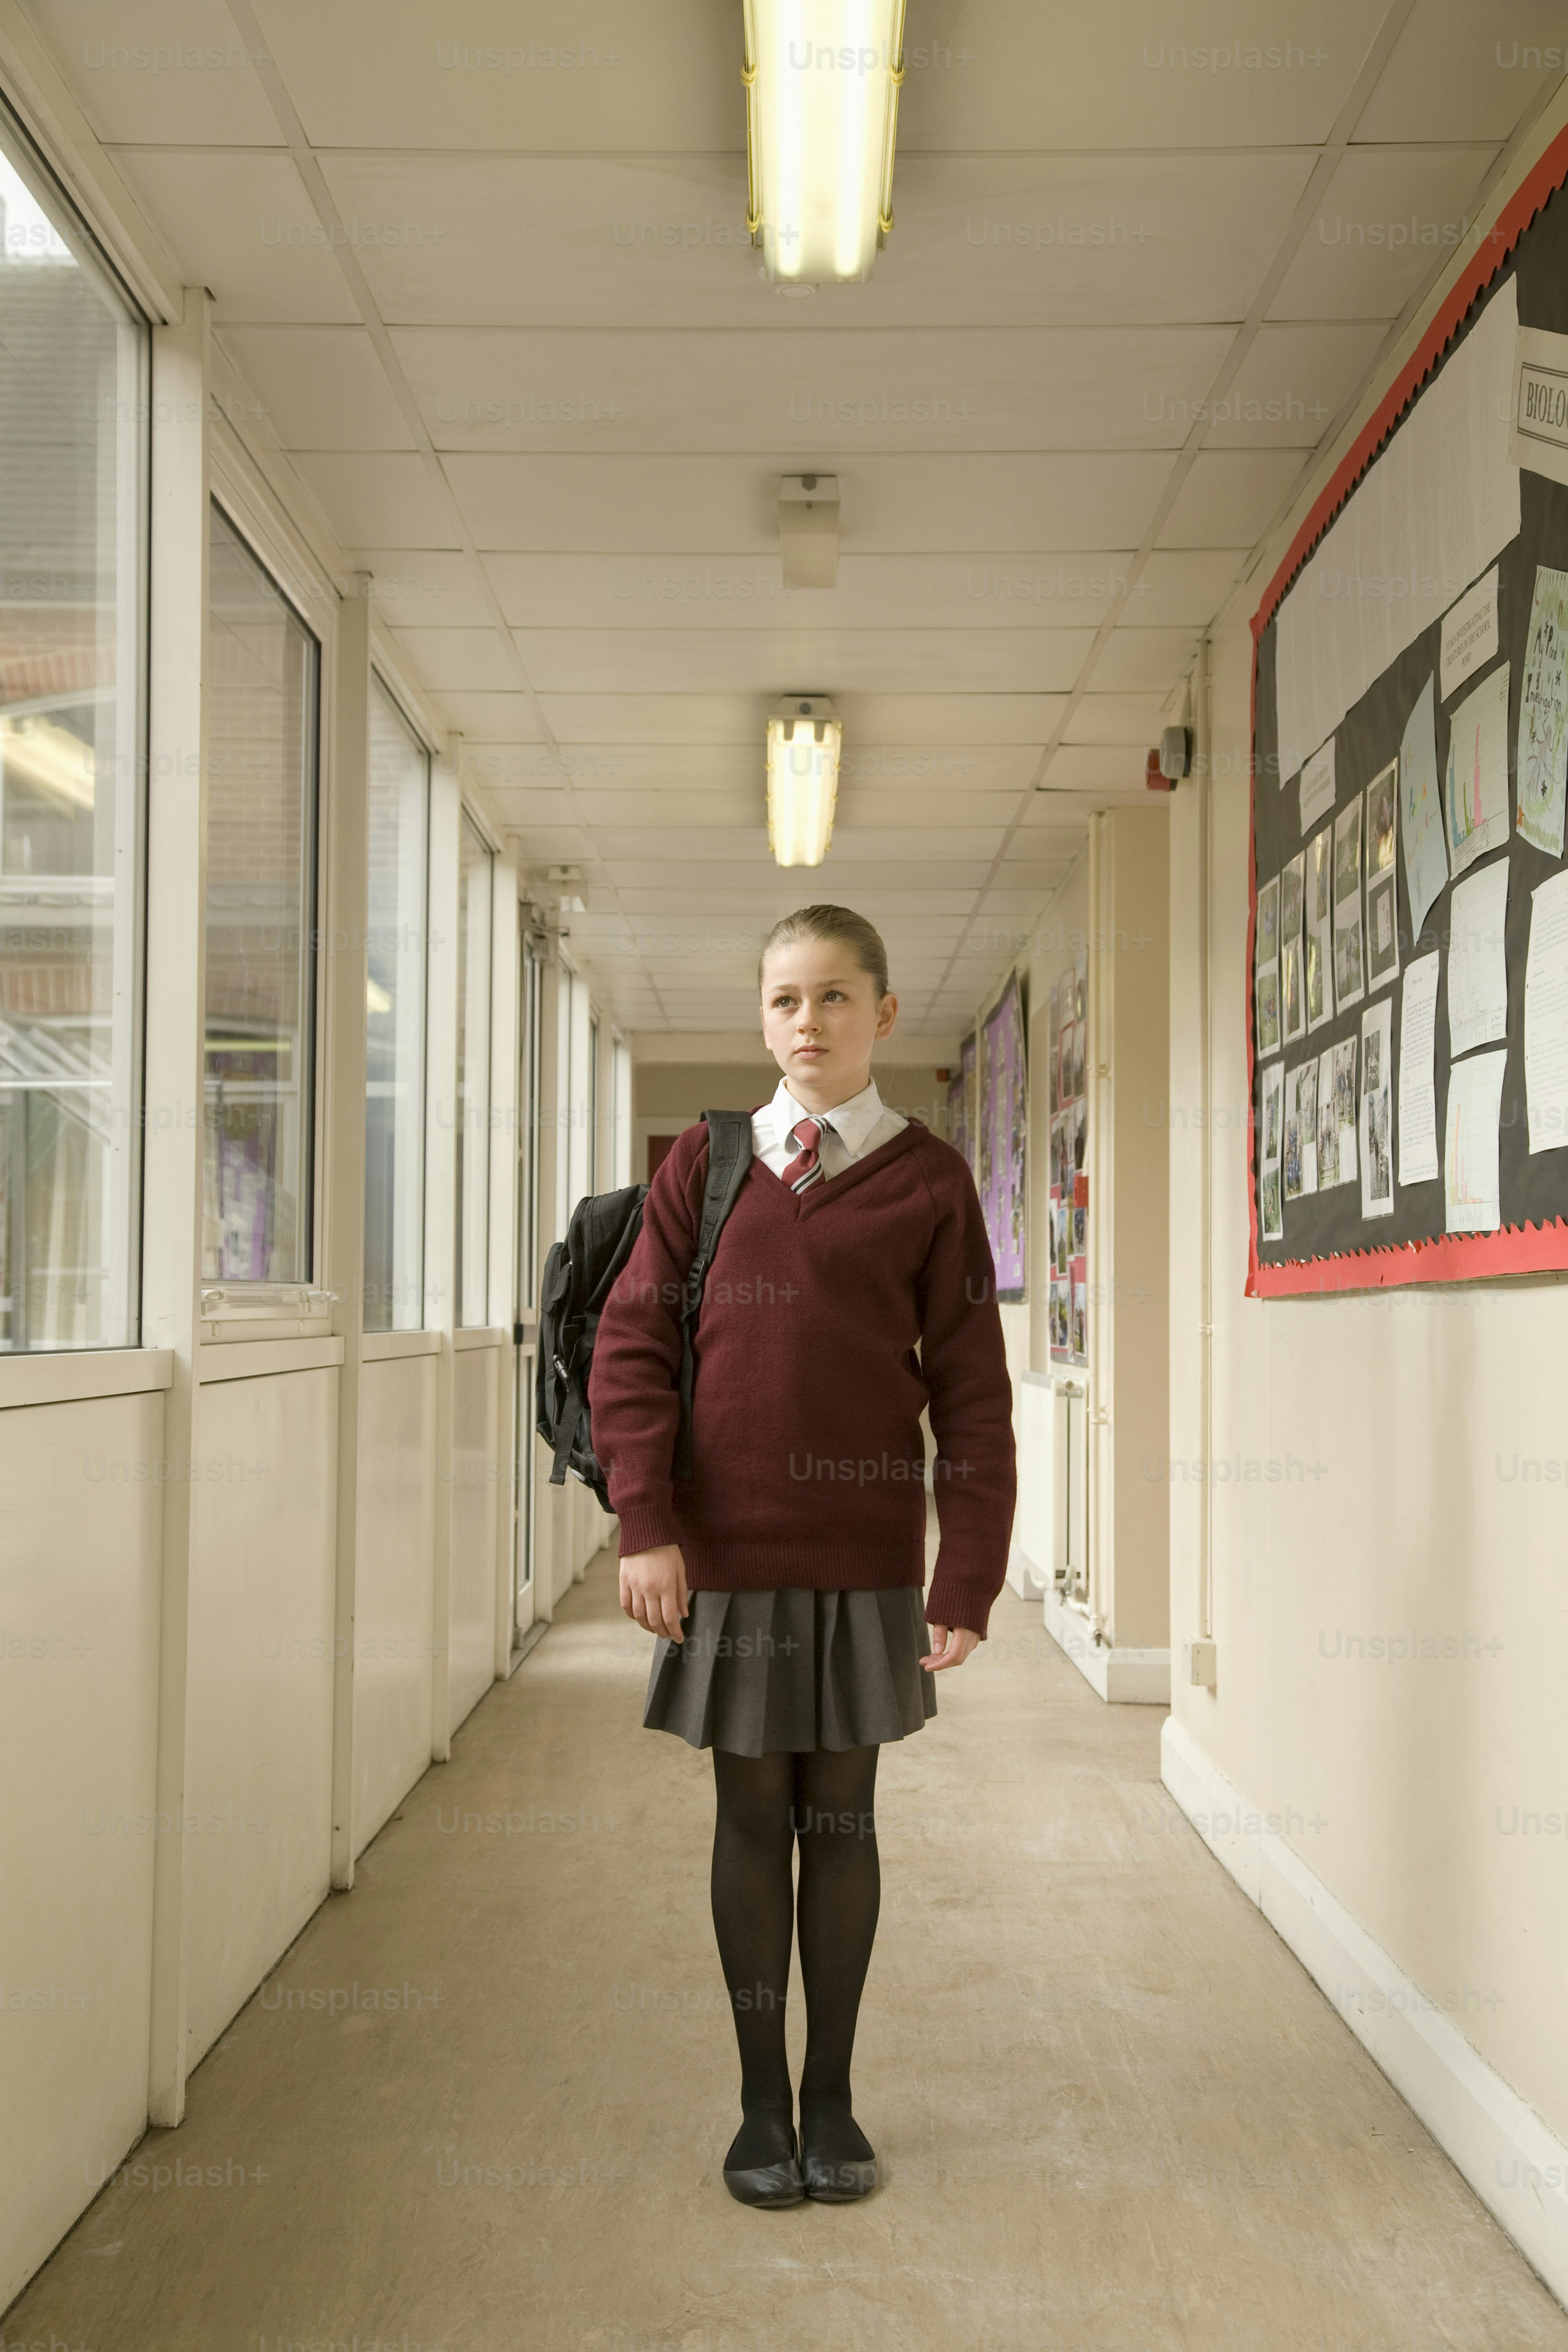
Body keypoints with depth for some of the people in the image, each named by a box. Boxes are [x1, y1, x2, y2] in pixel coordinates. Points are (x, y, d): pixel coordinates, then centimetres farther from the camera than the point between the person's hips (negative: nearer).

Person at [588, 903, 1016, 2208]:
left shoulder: (928, 1180, -1)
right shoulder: (706, 1162, 3)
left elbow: (972, 1391, -1)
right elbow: (632, 1345, 2)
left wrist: (968, 1577, -5)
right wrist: (646, 1523, -7)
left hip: (865, 1559, -1)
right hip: (728, 1556, 1)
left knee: (841, 1819, 10)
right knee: (752, 1818, 9)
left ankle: (832, 2094, 26)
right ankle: (762, 2099, 24)